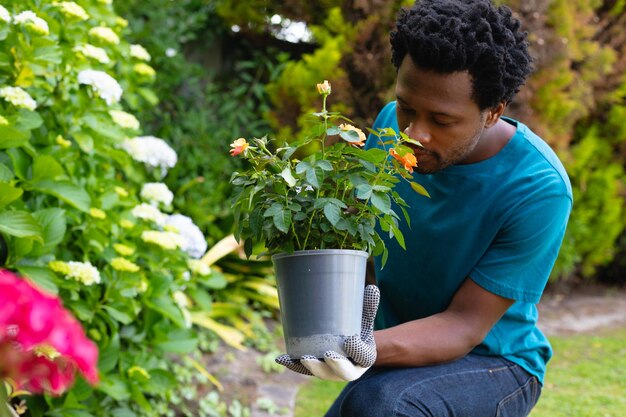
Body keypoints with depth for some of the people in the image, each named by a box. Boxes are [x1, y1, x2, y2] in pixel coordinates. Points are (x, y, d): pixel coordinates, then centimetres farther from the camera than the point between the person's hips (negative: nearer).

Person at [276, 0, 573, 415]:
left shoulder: (539, 190, -25)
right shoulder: (392, 124, -7)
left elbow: (465, 324, -23)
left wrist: (369, 349, -42)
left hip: (495, 365, -6)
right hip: (399, 355, 6)